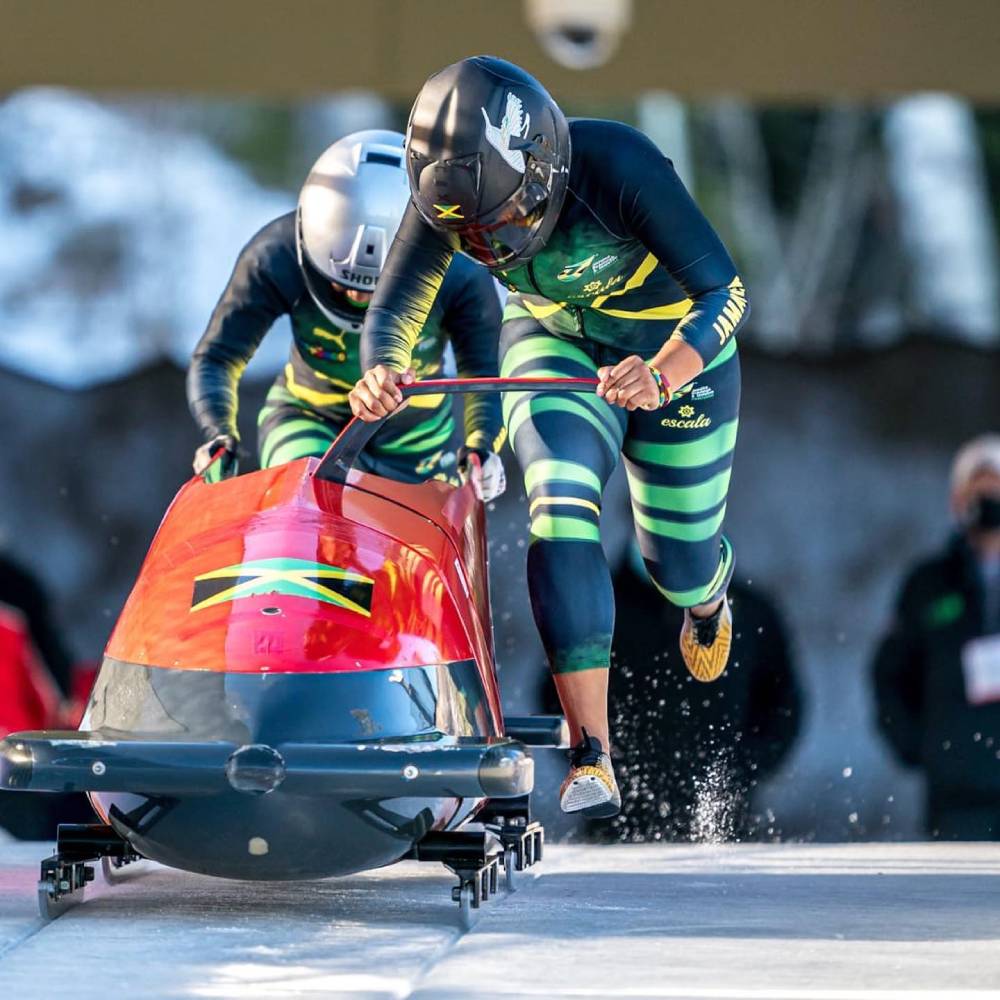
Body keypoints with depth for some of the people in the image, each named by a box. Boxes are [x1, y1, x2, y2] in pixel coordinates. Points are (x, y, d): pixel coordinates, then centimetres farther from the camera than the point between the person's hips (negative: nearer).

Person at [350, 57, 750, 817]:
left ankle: (709, 591, 50)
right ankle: (592, 759, -26)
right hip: (555, 345, 2)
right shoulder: (448, 192, -26)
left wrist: (665, 375, -57)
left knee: (678, 561, 8)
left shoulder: (618, 168, -38)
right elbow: (394, 310, -21)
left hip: (674, 347, -2)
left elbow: (725, 292, -38)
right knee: (561, 507, -25)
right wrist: (380, 371, -45)